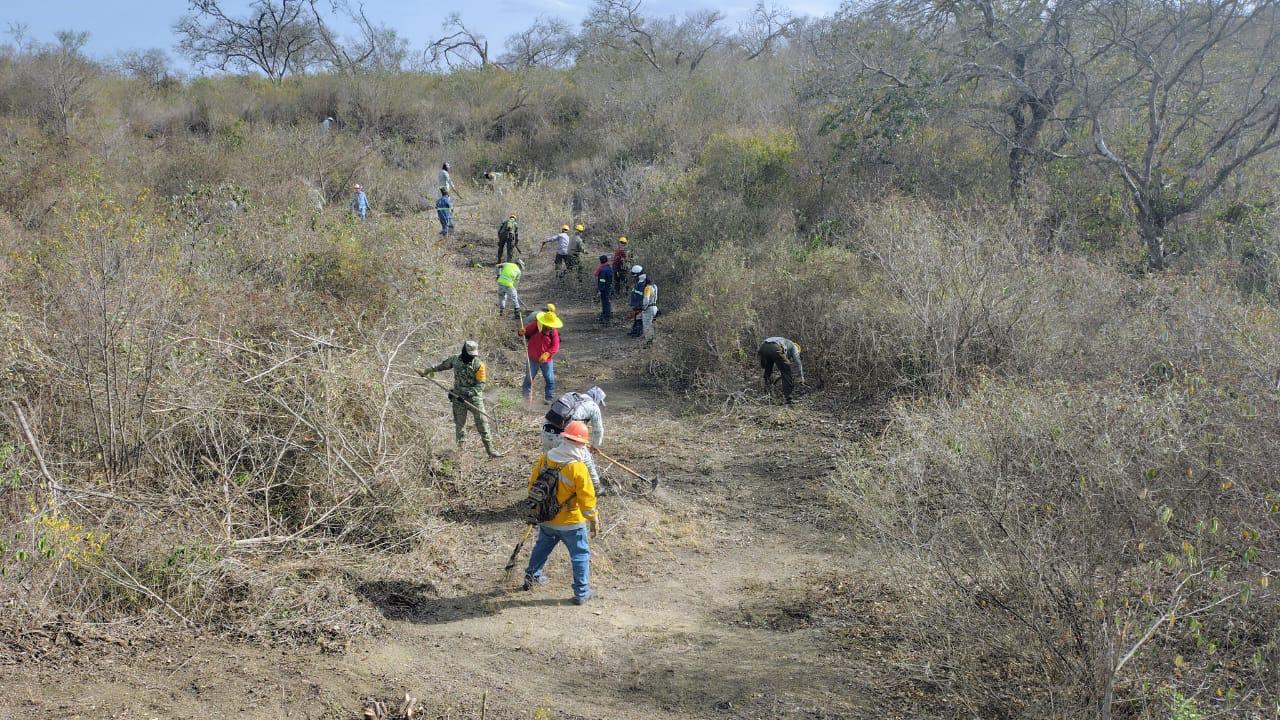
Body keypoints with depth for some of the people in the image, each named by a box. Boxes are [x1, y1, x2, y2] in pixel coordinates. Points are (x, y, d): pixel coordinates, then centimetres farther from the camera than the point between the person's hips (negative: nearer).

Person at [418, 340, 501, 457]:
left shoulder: (478, 364, -9)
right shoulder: (455, 360, 1)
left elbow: (480, 385, -12)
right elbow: (442, 365, 21)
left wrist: (468, 394, -21)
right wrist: (427, 370, 29)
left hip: (474, 397, -3)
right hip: (458, 398, 3)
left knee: (482, 422, -6)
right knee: (459, 424, 5)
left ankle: (489, 449, -4)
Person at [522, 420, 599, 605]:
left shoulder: (544, 459, -9)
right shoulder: (577, 468, -25)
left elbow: (532, 484, 4)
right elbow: (587, 498, -19)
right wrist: (593, 520, -4)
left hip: (545, 519, 5)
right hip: (571, 523, -5)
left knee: (542, 547, 28)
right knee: (580, 555, 11)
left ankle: (531, 577, 44)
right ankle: (582, 593, 15)